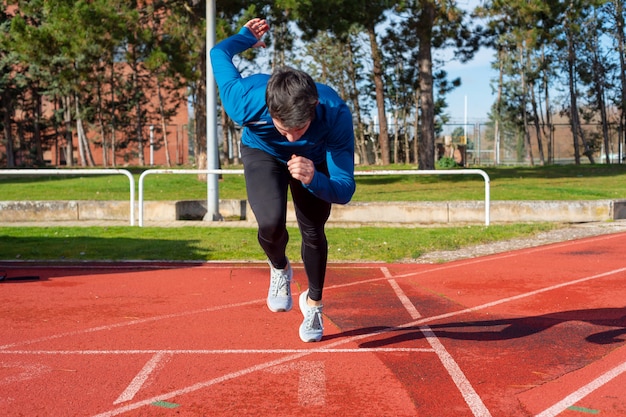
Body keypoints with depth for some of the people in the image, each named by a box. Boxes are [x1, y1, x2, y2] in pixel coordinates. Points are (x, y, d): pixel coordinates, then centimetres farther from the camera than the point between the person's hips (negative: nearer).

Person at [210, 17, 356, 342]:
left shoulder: (336, 114, -43)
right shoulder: (246, 104, -42)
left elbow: (345, 190, -38)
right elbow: (219, 54, -21)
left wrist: (313, 179, -60)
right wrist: (247, 37, 1)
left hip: (313, 158, 1)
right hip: (262, 151, -1)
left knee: (313, 233, 4)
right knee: (271, 223, -24)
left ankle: (313, 302, 35)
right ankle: (279, 270, 12)